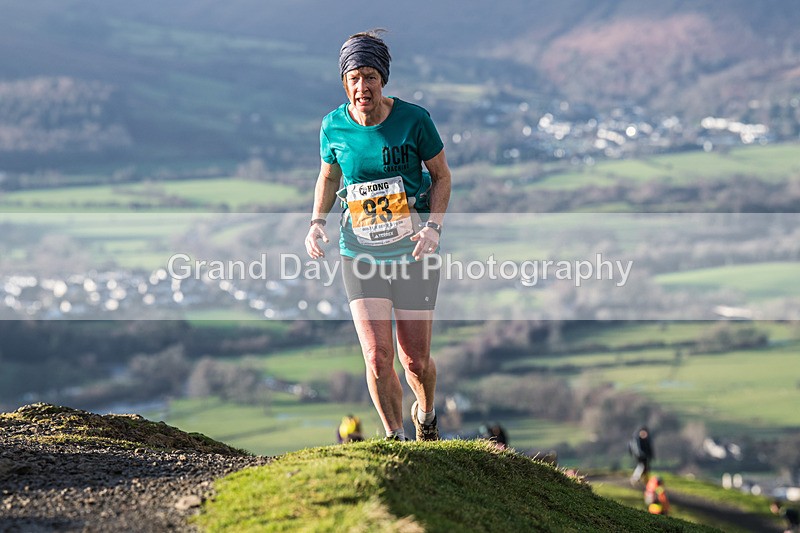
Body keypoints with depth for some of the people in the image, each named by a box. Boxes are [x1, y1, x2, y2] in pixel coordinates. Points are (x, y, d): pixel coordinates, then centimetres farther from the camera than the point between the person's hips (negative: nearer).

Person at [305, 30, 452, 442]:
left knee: (415, 361, 5)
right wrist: (316, 223, -3)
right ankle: (395, 439, 14)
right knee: (377, 359, -11)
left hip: (413, 253, -1)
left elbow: (442, 177, 1)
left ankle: (426, 416, 39)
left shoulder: (414, 120, -11)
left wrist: (434, 228, -14)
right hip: (360, 255, 1)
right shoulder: (333, 126, -5)